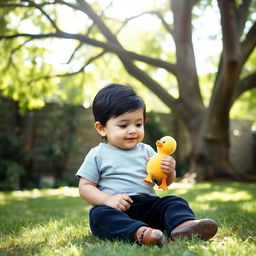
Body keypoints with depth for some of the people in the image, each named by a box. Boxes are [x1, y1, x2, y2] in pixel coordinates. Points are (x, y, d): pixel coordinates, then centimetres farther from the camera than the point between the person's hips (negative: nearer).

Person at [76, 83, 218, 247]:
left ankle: (183, 225, -48)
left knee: (175, 202, -15)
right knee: (100, 214, -32)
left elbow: (165, 182, 17)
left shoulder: (146, 151, 15)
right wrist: (108, 199, -16)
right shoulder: (98, 155, 5)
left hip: (148, 204, 4)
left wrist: (169, 172, -8)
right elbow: (85, 187, 2)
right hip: (117, 209, -3)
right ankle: (140, 233, -57)